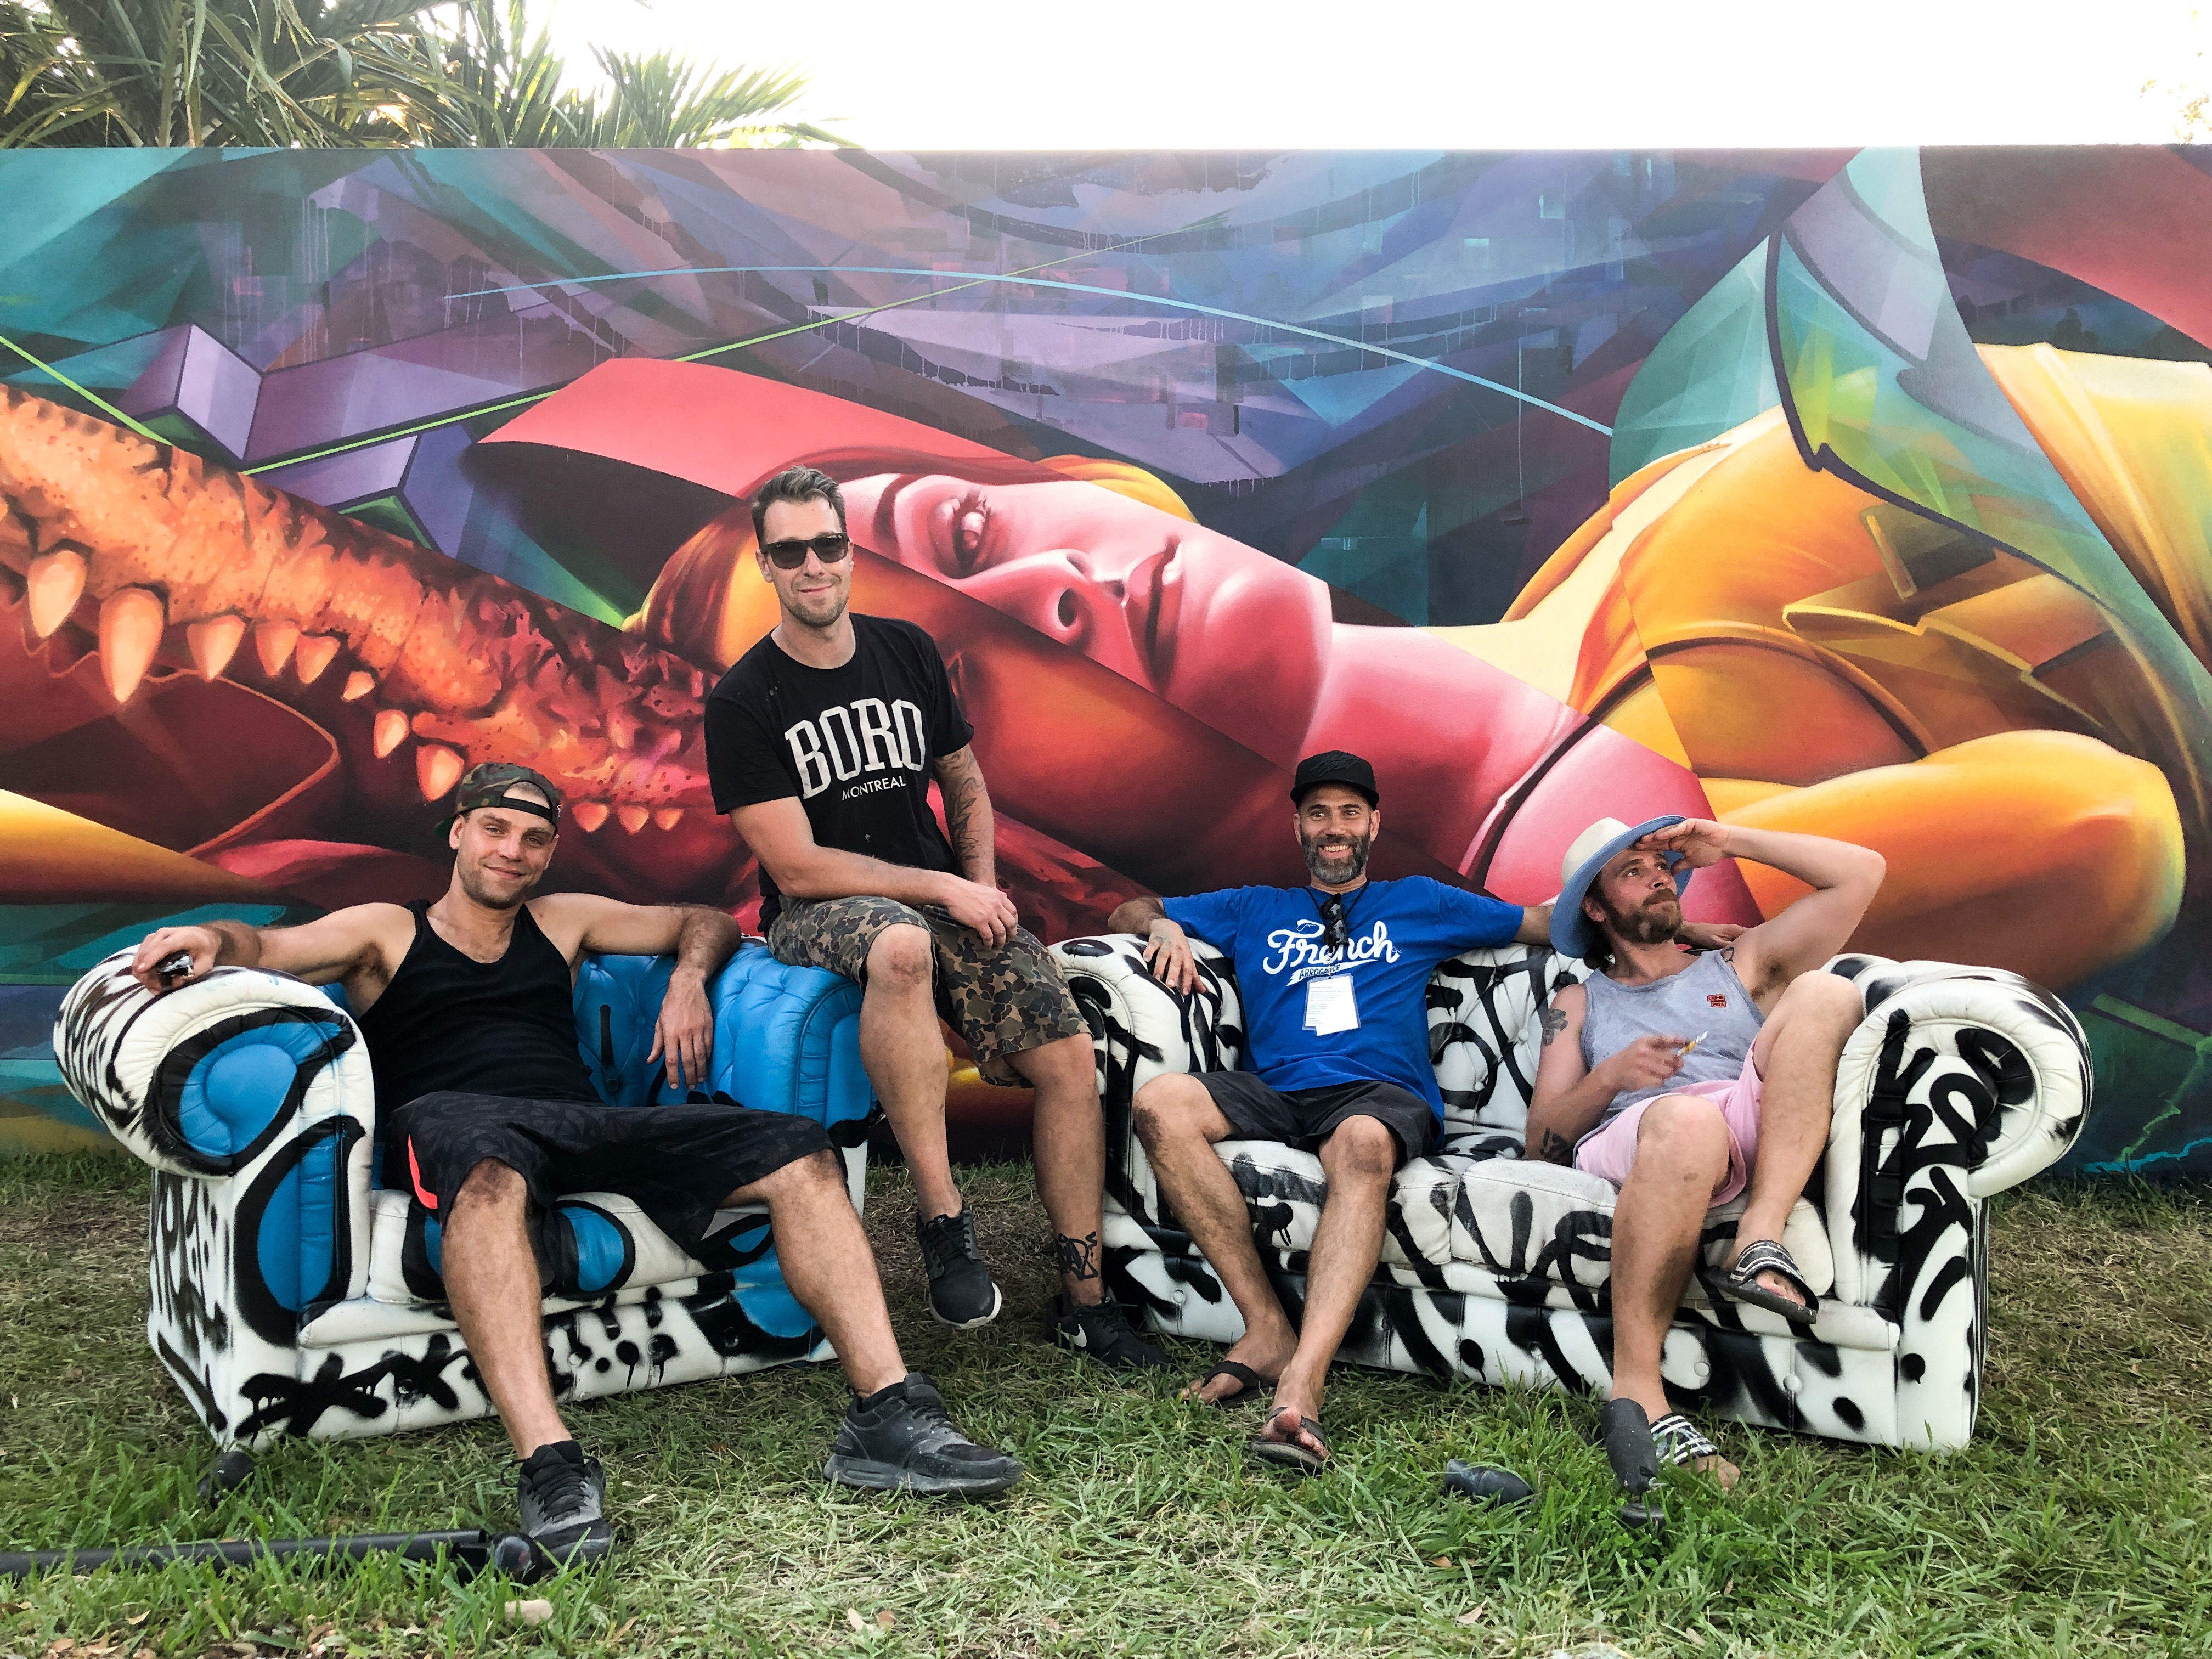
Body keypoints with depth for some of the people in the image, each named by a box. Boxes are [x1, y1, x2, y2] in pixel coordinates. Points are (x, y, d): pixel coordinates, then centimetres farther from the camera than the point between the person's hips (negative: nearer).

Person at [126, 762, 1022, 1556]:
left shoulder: (562, 921, 29)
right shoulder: (386, 931, 19)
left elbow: (705, 922, 33)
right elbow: (268, 947, 4)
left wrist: (687, 977, 11)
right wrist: (215, 941, -19)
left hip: (583, 1122, 5)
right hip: (456, 1119, -4)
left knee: (799, 1153, -17)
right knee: (489, 1172, -45)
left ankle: (887, 1415, -26)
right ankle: (549, 1465, -54)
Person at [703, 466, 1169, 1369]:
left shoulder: (908, 652, 7)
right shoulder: (742, 701, -7)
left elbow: (966, 787, 18)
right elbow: (796, 866, -12)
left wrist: (984, 891, 0)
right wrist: (945, 890, -14)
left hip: (943, 898, 5)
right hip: (817, 914, -4)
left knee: (1070, 1053, -17)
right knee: (901, 943, -42)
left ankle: (1084, 1298, -3)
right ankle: (943, 1217, -31)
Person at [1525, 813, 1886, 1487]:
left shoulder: (1739, 966, 34)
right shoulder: (1578, 1005, 29)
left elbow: (1862, 872, 26)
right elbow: (1541, 1139, 16)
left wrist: (1730, 841, 24)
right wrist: (1611, 1076, -3)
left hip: (1757, 1136, 2)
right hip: (1630, 1143, -2)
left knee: (1825, 992, -22)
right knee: (1687, 1118, -40)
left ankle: (1759, 1243, -34)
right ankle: (1637, 1388, -38)